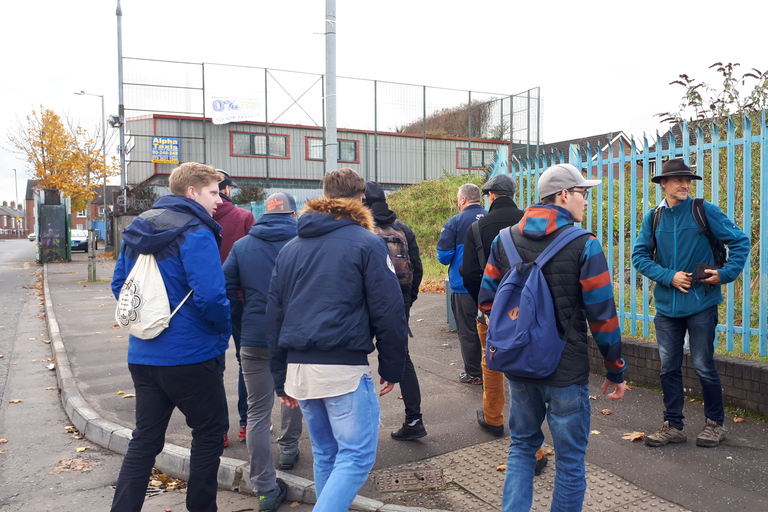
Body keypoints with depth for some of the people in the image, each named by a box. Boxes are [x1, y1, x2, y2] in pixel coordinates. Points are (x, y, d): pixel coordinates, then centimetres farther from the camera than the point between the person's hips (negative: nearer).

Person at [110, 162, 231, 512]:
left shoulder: (136, 230, 9)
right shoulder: (196, 233, -17)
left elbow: (119, 283, 15)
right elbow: (210, 297, -24)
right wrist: (225, 329, -6)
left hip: (142, 354, 7)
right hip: (191, 355, -7)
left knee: (144, 440, 16)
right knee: (210, 431, 13)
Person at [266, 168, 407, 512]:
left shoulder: (291, 248, 13)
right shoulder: (367, 243, -4)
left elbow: (274, 316, 14)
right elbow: (389, 312, -8)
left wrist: (281, 378, 19)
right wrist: (393, 367, 3)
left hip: (299, 367, 7)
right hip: (344, 367, -6)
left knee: (325, 453, 20)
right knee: (357, 456, 1)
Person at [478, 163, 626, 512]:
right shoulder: (584, 246, -12)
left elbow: (487, 300, 6)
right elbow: (602, 315, -11)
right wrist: (616, 371, 0)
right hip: (566, 371, -4)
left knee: (522, 446, 22)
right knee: (570, 459, 13)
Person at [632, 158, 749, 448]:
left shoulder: (705, 211, -4)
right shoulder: (653, 218, 5)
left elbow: (740, 242, 0)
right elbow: (640, 256, 1)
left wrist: (726, 273, -10)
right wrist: (669, 276, -11)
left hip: (701, 303, -3)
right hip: (667, 305, 3)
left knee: (703, 366, 4)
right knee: (669, 367, 8)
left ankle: (715, 423, 25)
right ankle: (673, 426, 21)